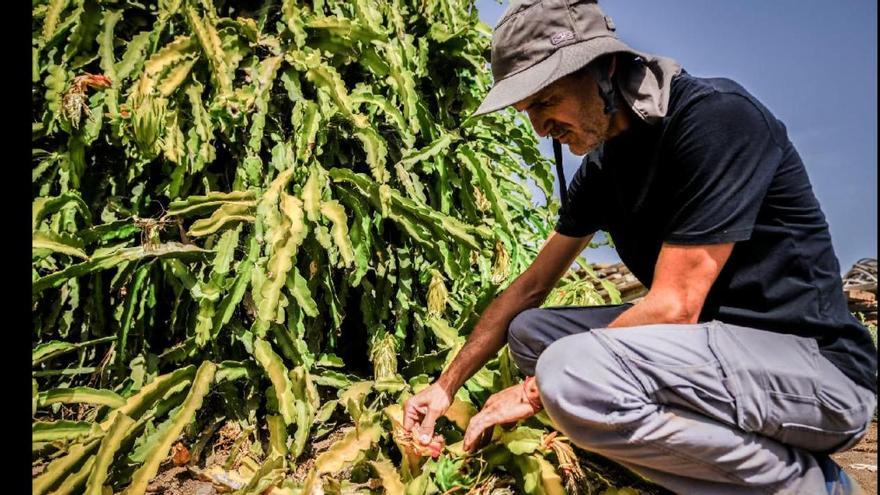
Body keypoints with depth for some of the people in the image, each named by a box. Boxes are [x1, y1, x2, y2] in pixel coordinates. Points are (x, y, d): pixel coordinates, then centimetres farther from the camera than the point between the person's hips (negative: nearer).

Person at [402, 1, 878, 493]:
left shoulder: (716, 117, -19)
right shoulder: (604, 165, 6)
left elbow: (674, 307, -23)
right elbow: (531, 287, 11)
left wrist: (534, 391, -15)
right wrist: (447, 384, 10)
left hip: (816, 361, -8)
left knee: (570, 371, -30)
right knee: (530, 331, 7)